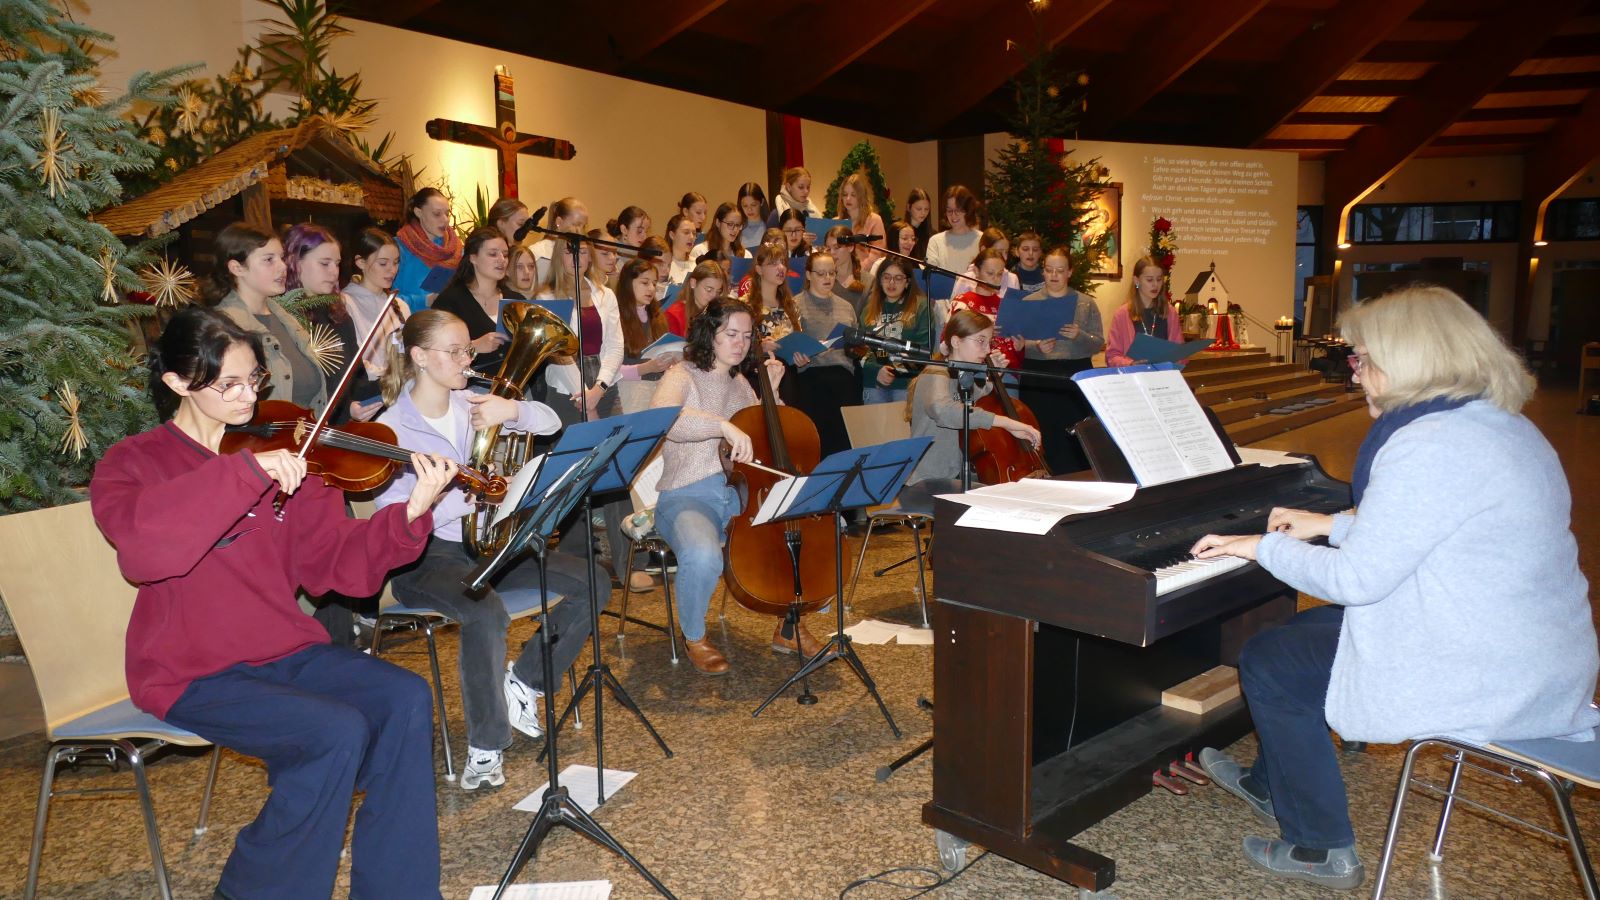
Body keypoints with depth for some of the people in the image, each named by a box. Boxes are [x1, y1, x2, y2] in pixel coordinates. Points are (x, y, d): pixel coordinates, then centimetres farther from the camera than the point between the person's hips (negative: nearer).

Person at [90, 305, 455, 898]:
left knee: (405, 699, -18)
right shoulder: (133, 463, -5)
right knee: (338, 731, -26)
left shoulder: (278, 453, 7)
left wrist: (410, 514, -17)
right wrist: (246, 470, -34)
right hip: (194, 675, -5)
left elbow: (332, 560, 0)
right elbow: (141, 546, -29)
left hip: (285, 651, 5)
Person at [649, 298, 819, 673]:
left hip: (742, 494, 6)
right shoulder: (682, 376, -4)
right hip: (688, 497, -6)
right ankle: (694, 638, -6)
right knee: (703, 556, -38)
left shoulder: (741, 381, 17)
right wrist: (724, 425, -39)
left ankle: (789, 627, 6)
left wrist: (772, 391, 13)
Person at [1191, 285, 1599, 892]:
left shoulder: (1427, 447, -25)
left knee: (1266, 662, 2)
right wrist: (1331, 525, 20)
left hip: (1487, 682, -10)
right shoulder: (1503, 424, 8)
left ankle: (1321, 849, 16)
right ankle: (1269, 786, 40)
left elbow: (1357, 579, -23)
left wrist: (1265, 547, -9)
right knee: (1302, 629, 22)